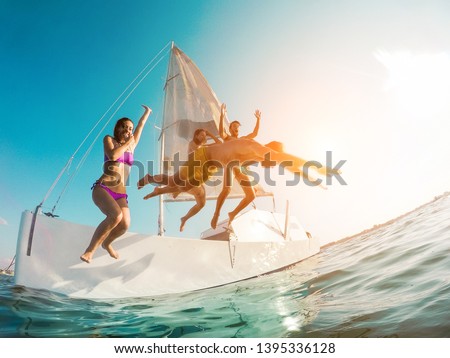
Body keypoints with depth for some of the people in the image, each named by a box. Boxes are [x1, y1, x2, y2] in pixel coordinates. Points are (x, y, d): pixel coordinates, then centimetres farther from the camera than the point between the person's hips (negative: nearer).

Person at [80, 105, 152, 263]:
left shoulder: (132, 145, 18)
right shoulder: (108, 139, 9)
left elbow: (141, 125, 31)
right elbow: (112, 155, -13)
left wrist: (147, 112, 44)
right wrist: (127, 143, 1)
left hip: (120, 195, 4)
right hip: (102, 189, -4)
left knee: (125, 224, -21)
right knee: (116, 215, -34)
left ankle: (107, 243, 13)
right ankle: (90, 250, -19)